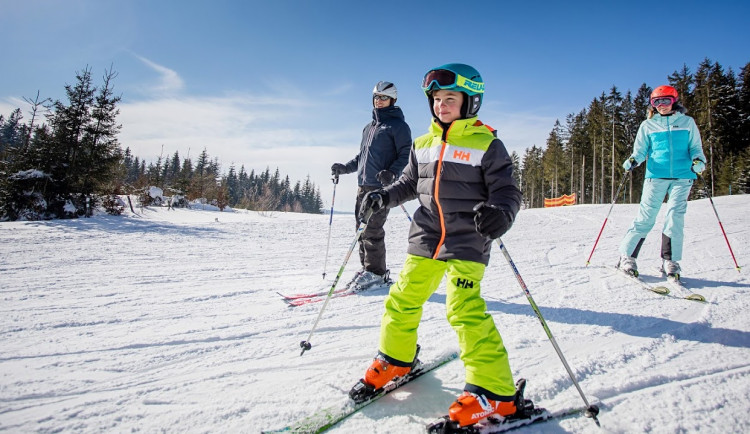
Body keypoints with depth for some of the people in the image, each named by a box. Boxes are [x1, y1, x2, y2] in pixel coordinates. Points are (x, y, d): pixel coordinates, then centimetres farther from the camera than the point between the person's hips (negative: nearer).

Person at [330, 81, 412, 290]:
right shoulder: (368, 127, 24)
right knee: (362, 227, 6)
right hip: (363, 186, 7)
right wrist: (345, 168, 18)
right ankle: (366, 267, 15)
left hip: (382, 186, -7)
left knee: (372, 229, -10)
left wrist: (391, 173, -23)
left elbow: (406, 156, -7)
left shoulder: (398, 125, 1)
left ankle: (376, 272, 0)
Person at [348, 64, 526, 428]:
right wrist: (384, 196, 3)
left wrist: (500, 213, -29)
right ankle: (396, 359, 35)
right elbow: (409, 184, 21)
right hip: (426, 237, 6)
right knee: (403, 299, 9)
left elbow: (506, 191, -7)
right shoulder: (422, 145, 11)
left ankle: (494, 392, 0)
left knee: (465, 310, -15)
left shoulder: (486, 145, -5)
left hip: (467, 241, -6)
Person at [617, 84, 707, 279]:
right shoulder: (647, 125, 10)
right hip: (656, 176, -1)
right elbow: (640, 150, 10)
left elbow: (695, 148, 12)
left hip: (682, 176, 1)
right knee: (645, 217, -5)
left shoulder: (687, 122, 11)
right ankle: (626, 256, 1)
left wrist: (698, 160, -9)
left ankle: (670, 260, 1)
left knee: (675, 216, -8)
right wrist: (633, 160, -12)